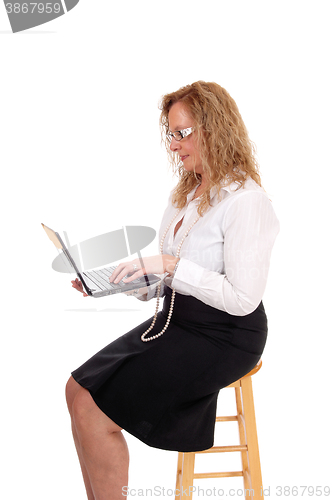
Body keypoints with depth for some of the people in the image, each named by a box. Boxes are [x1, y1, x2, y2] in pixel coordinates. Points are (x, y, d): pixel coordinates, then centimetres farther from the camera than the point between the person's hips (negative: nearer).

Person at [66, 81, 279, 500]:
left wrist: (170, 265, -26)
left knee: (95, 410, -14)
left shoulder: (246, 201, -18)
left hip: (224, 336, -8)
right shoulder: (185, 191, 9)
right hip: (177, 319, 9)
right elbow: (166, 281, 13)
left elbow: (242, 299, -22)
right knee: (78, 389, -2)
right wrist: (115, 282, -2)